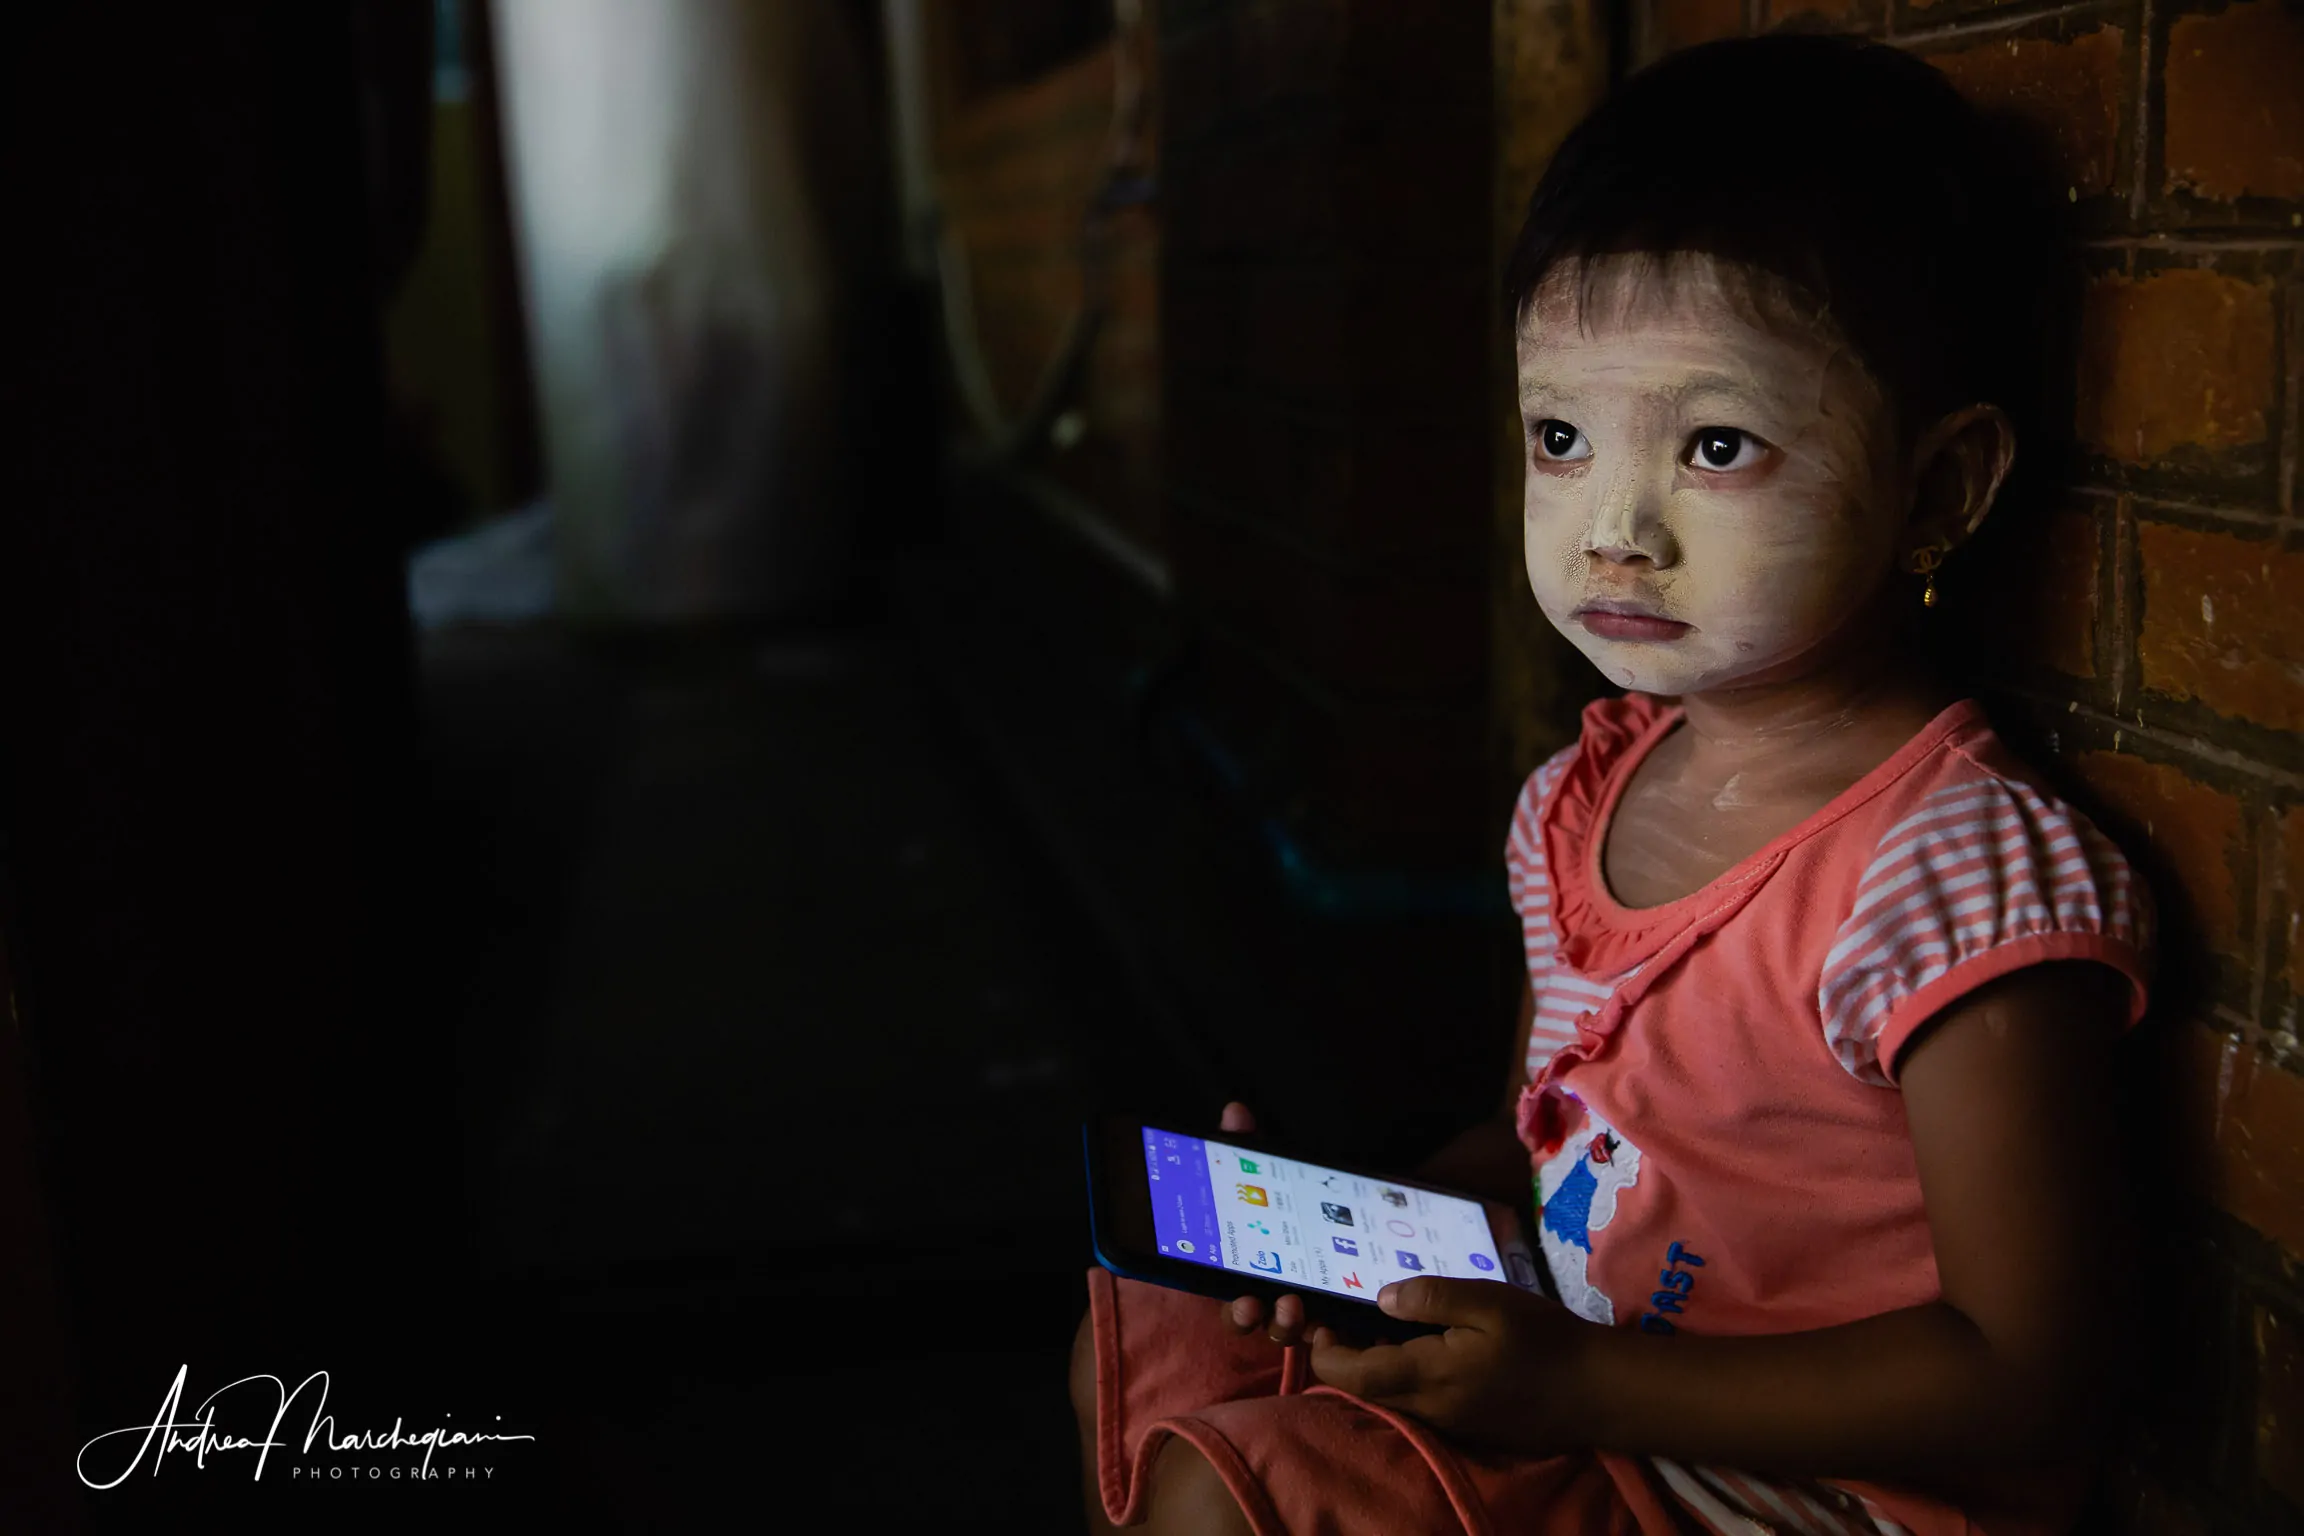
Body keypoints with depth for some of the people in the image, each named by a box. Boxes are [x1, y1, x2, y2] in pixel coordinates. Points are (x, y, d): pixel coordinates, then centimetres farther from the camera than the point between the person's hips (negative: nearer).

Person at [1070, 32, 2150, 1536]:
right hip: (1551, 1372, 8)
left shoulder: (1959, 873, -25)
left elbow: (2030, 1383, -22)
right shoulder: (1585, 798, 1)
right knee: (1141, 1342, 12)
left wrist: (1578, 1383, -26)